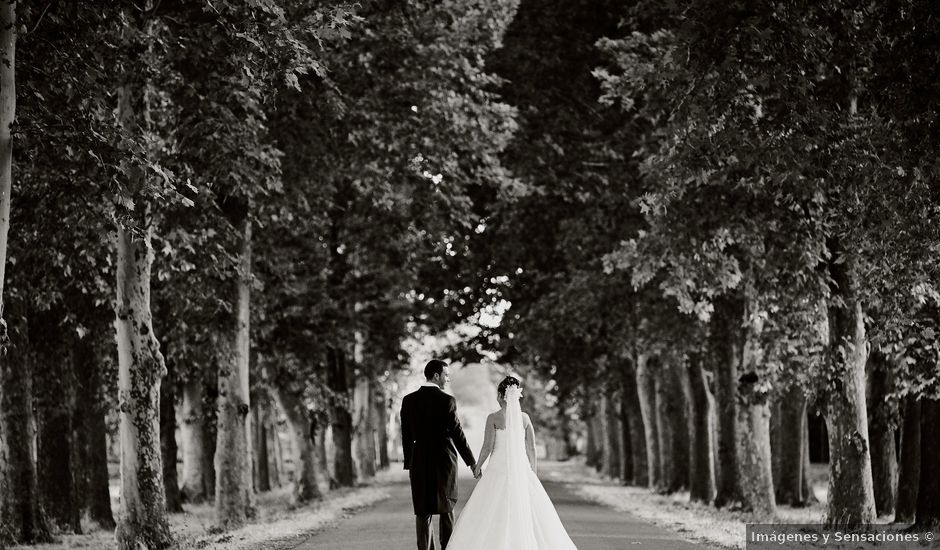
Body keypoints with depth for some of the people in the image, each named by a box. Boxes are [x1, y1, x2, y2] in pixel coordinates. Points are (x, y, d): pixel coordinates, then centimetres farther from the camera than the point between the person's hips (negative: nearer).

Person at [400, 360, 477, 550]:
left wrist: (408, 464, 14)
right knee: (446, 509, 9)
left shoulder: (408, 400, 3)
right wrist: (472, 462, 1)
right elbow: (457, 434, -7)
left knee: (422, 512, 4)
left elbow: (406, 436, 7)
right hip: (444, 462, -3)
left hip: (419, 463, 3)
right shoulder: (446, 401, -9)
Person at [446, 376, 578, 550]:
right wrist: (533, 473, 14)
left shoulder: (493, 418, -8)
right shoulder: (524, 418, 3)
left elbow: (487, 447, -8)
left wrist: (477, 467, 7)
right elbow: (532, 449, 5)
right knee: (528, 514, 8)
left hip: (499, 468, -3)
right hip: (522, 469, 3)